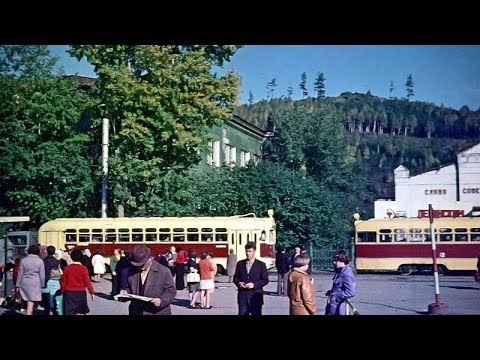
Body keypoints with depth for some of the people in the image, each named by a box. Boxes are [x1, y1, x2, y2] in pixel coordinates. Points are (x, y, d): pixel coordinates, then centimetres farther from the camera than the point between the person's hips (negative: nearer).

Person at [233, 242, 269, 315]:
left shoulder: (261, 265, 2)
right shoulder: (240, 264, 11)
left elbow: (265, 280, -1)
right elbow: (235, 277, 15)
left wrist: (254, 284, -15)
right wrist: (239, 283, -7)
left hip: (256, 296, -2)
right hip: (243, 296, 2)